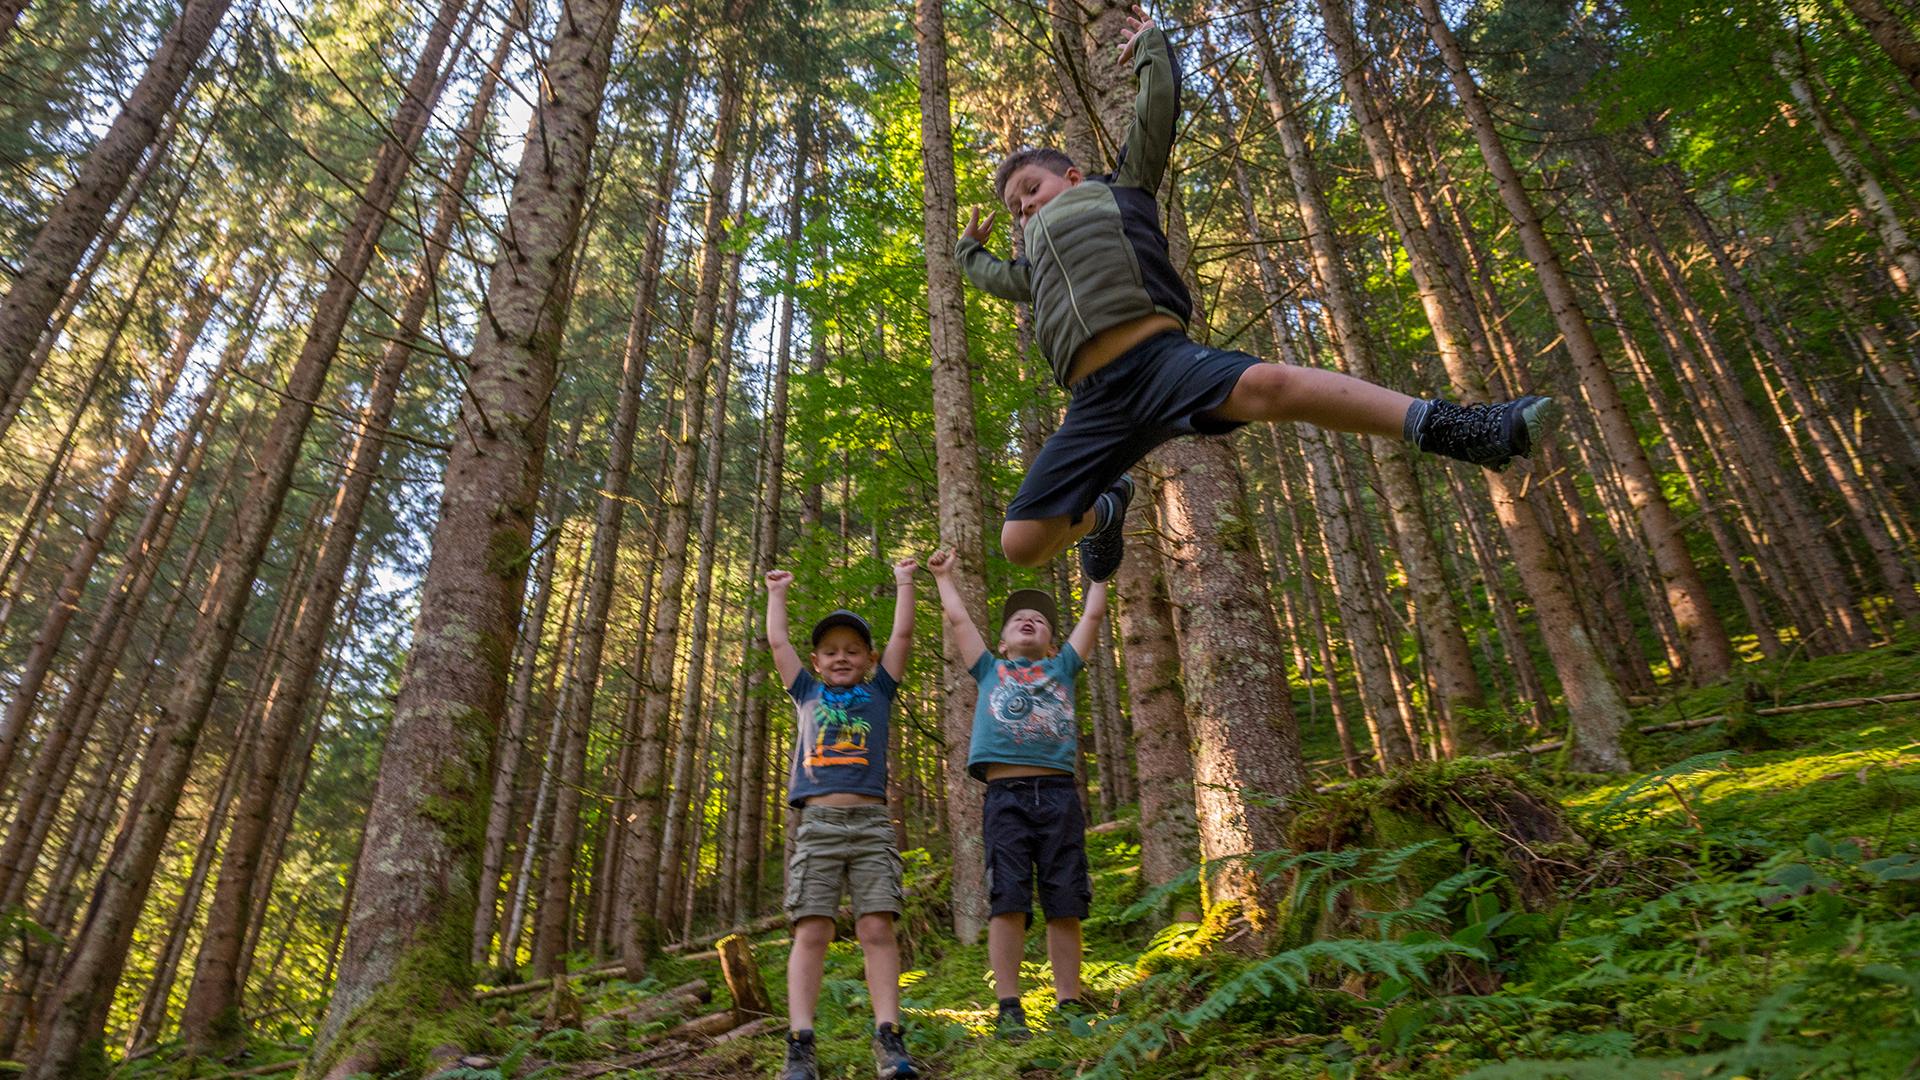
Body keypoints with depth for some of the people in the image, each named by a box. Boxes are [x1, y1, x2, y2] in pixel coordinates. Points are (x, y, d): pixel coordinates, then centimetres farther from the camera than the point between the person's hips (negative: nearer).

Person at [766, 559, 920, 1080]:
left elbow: (903, 635, 15)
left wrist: (903, 581, 22)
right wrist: (777, 593, 34)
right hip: (817, 825, 1)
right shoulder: (808, 694, 19)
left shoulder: (877, 692, 17)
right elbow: (777, 642, 23)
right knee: (811, 931, -6)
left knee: (877, 927, -8)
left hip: (870, 824, 0)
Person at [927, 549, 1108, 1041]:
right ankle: (1009, 1009, -2)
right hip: (1006, 795, -1)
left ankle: (1069, 1006, 8)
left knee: (1065, 905, 0)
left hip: (1059, 795, 1)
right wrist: (943, 576, 38)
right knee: (1008, 902, -7)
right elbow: (958, 620, 27)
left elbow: (1093, 615, 28)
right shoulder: (991, 671, 21)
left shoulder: (1061, 668, 23)